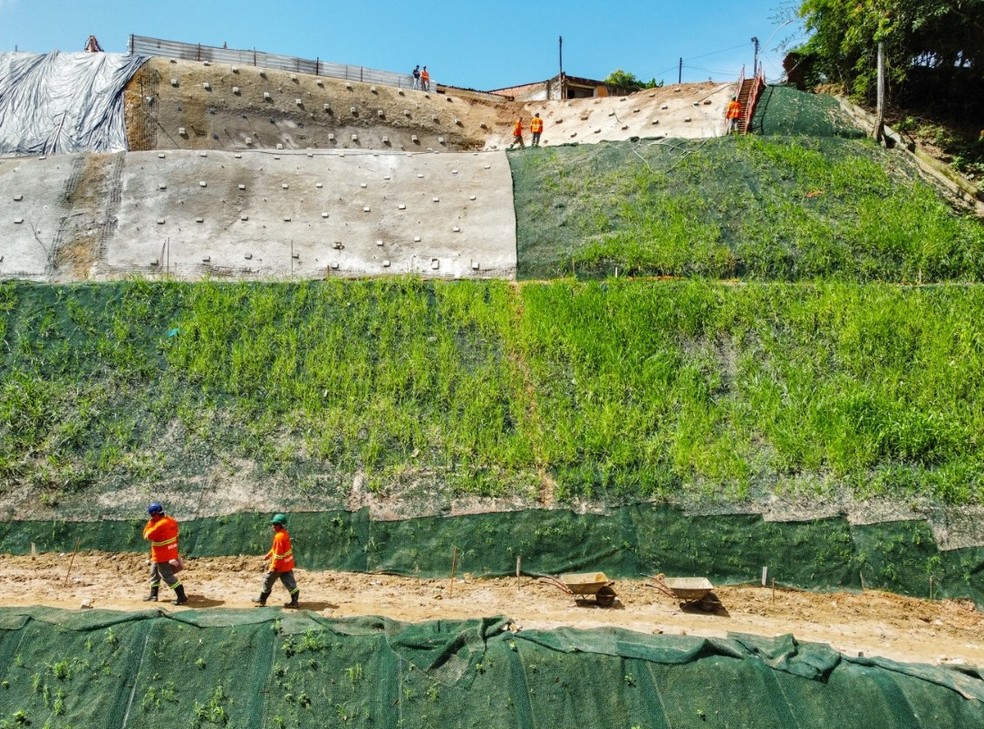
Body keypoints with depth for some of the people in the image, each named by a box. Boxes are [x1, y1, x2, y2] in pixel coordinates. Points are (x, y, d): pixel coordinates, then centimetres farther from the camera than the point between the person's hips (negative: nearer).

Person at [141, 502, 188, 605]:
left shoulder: (160, 524, -26)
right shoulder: (171, 521, 1)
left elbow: (147, 536, -16)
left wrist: (150, 523, -10)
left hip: (162, 557, -10)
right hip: (170, 553, 10)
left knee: (167, 576, -4)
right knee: (154, 573, 23)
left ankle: (181, 597, -4)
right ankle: (153, 595, 35)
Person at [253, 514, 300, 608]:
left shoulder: (279, 536, -24)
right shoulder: (285, 533, 5)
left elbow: (278, 553, -24)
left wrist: (273, 567, -20)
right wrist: (269, 555, 24)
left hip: (280, 564, -9)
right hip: (287, 563, 9)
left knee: (268, 580, 9)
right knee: (289, 582, 9)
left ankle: (262, 600, 23)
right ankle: (294, 601, 8)